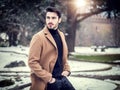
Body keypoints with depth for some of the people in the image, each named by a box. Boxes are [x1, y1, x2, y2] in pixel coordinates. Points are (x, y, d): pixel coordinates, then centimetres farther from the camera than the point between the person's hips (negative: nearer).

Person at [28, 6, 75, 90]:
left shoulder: (61, 35, 9)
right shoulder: (39, 37, -12)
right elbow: (32, 62, -16)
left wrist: (67, 69, 8)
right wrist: (48, 78, -17)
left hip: (62, 78, 7)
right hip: (47, 82, -7)